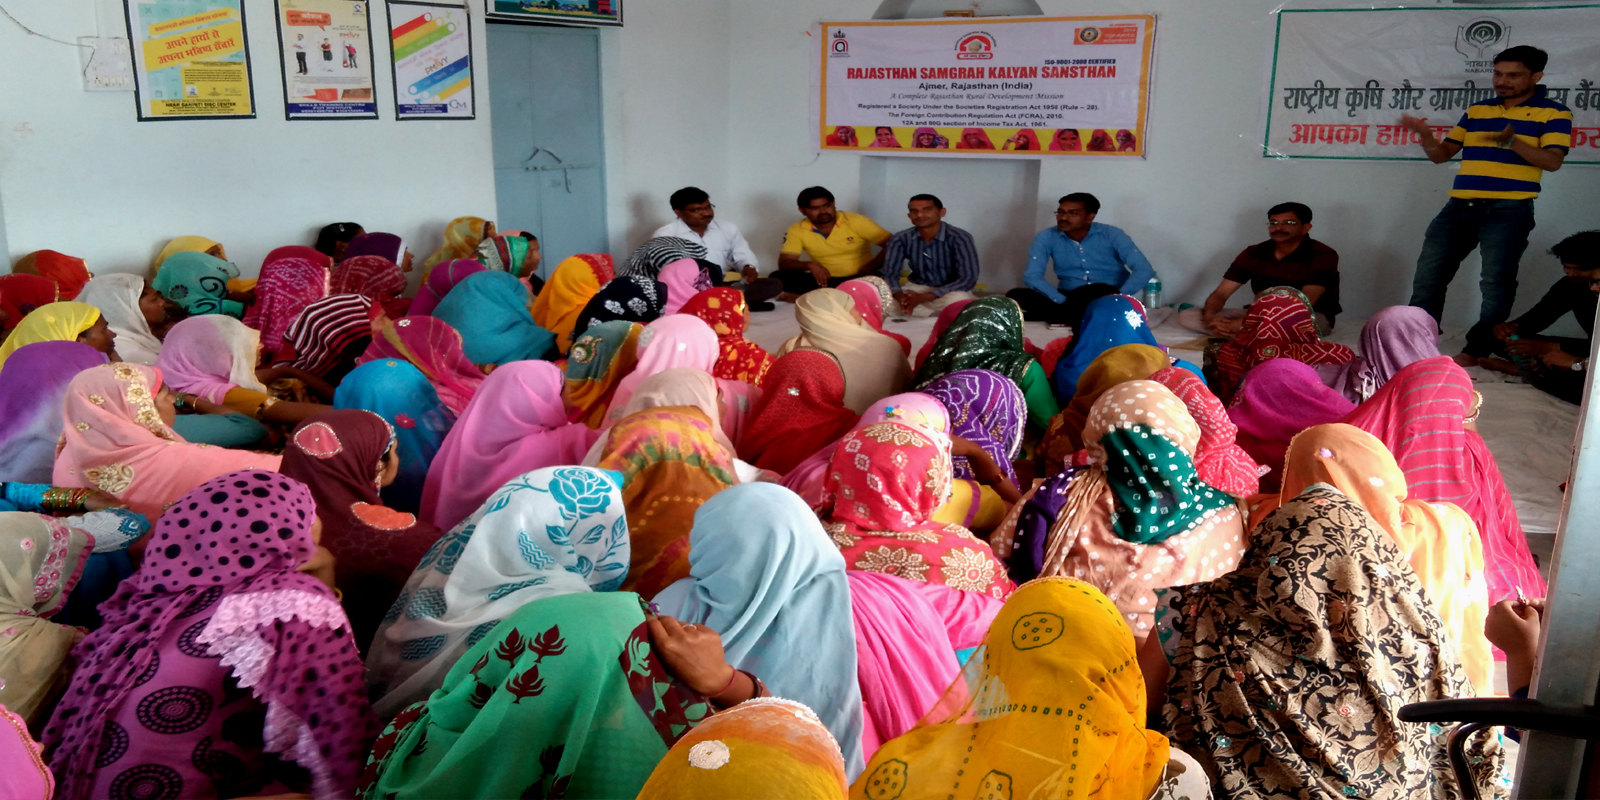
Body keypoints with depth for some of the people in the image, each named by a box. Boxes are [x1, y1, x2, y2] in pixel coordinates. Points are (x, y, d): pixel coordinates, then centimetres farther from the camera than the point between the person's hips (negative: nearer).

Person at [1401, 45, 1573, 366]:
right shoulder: (1476, 110, 16)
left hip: (1508, 211, -5)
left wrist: (1511, 141, -24)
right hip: (1459, 207, 5)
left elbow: (1553, 161, -10)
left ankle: (1476, 350, -1)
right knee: (1427, 277, 2)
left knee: (1496, 284, -5)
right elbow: (1442, 155, 16)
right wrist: (1425, 135, -6)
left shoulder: (1553, 113, 2)